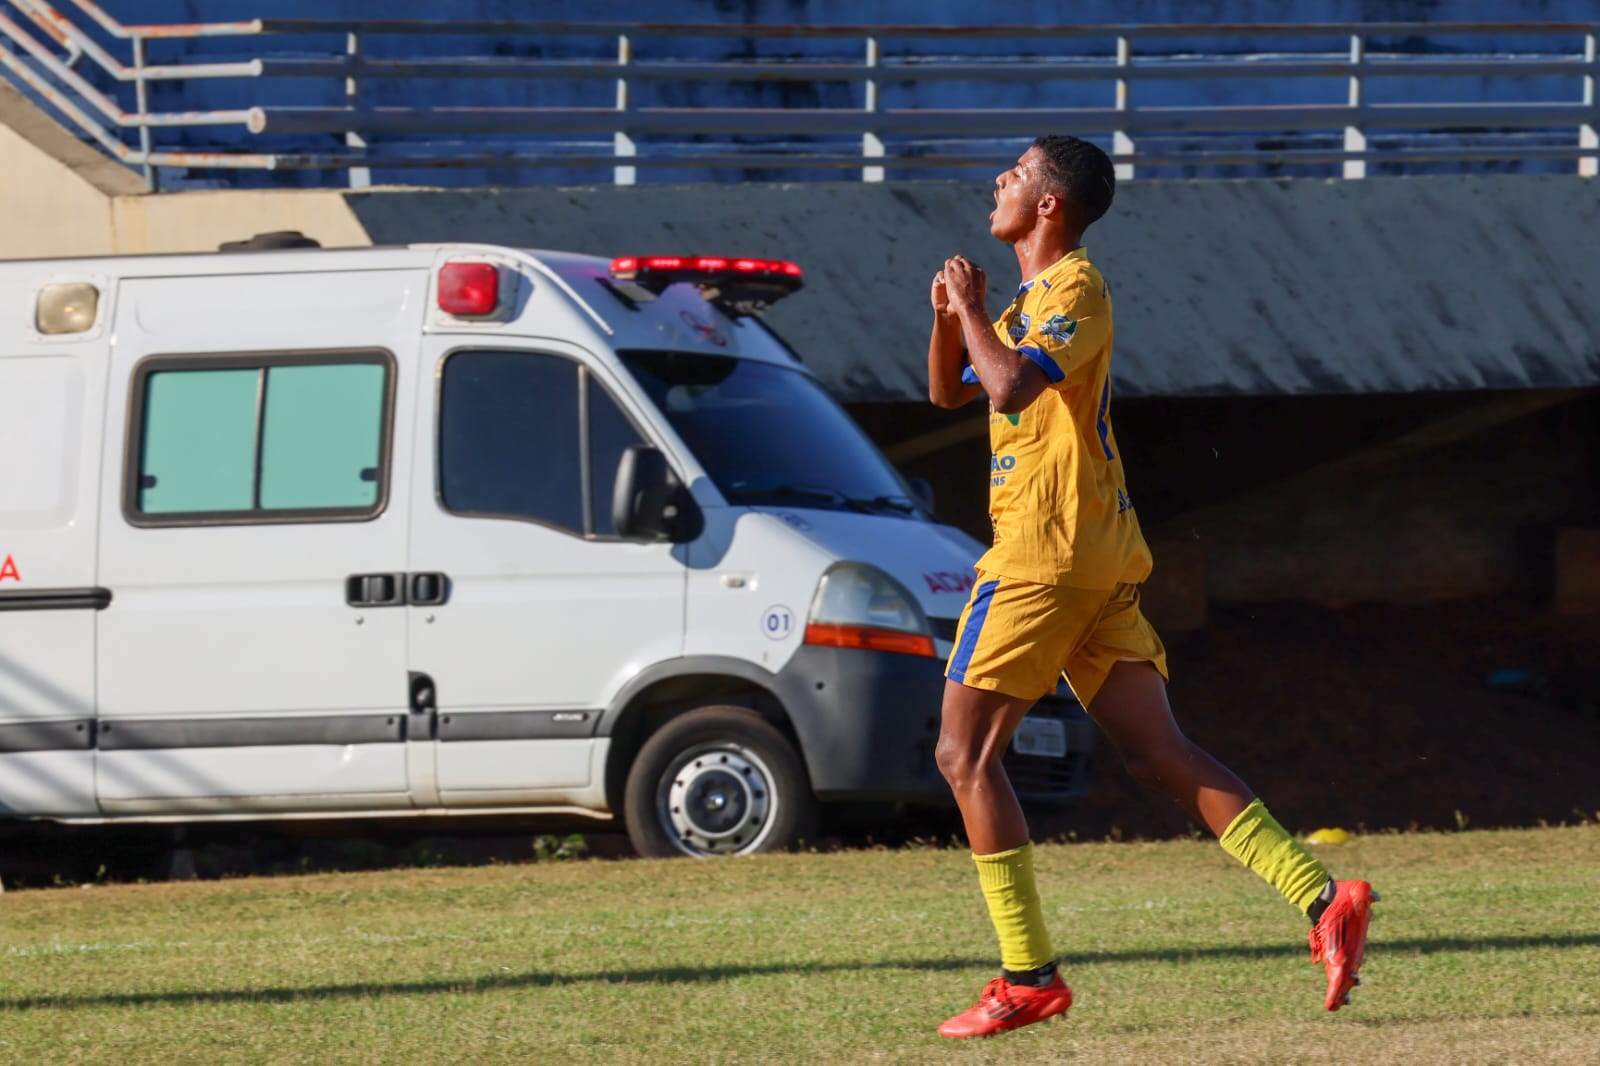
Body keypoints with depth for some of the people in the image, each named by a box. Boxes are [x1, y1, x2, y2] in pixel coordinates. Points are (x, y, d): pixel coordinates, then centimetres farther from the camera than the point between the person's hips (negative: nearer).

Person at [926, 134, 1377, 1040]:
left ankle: (1029, 977, -6)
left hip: (1046, 556, -10)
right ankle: (1324, 898, -8)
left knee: (967, 753, -4)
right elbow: (949, 389, 28)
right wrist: (951, 315, 9)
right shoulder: (1036, 299, 20)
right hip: (1100, 562, 10)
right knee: (1160, 755, 3)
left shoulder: (1073, 289, -11)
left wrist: (974, 311, -12)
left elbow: (1011, 387, -29)